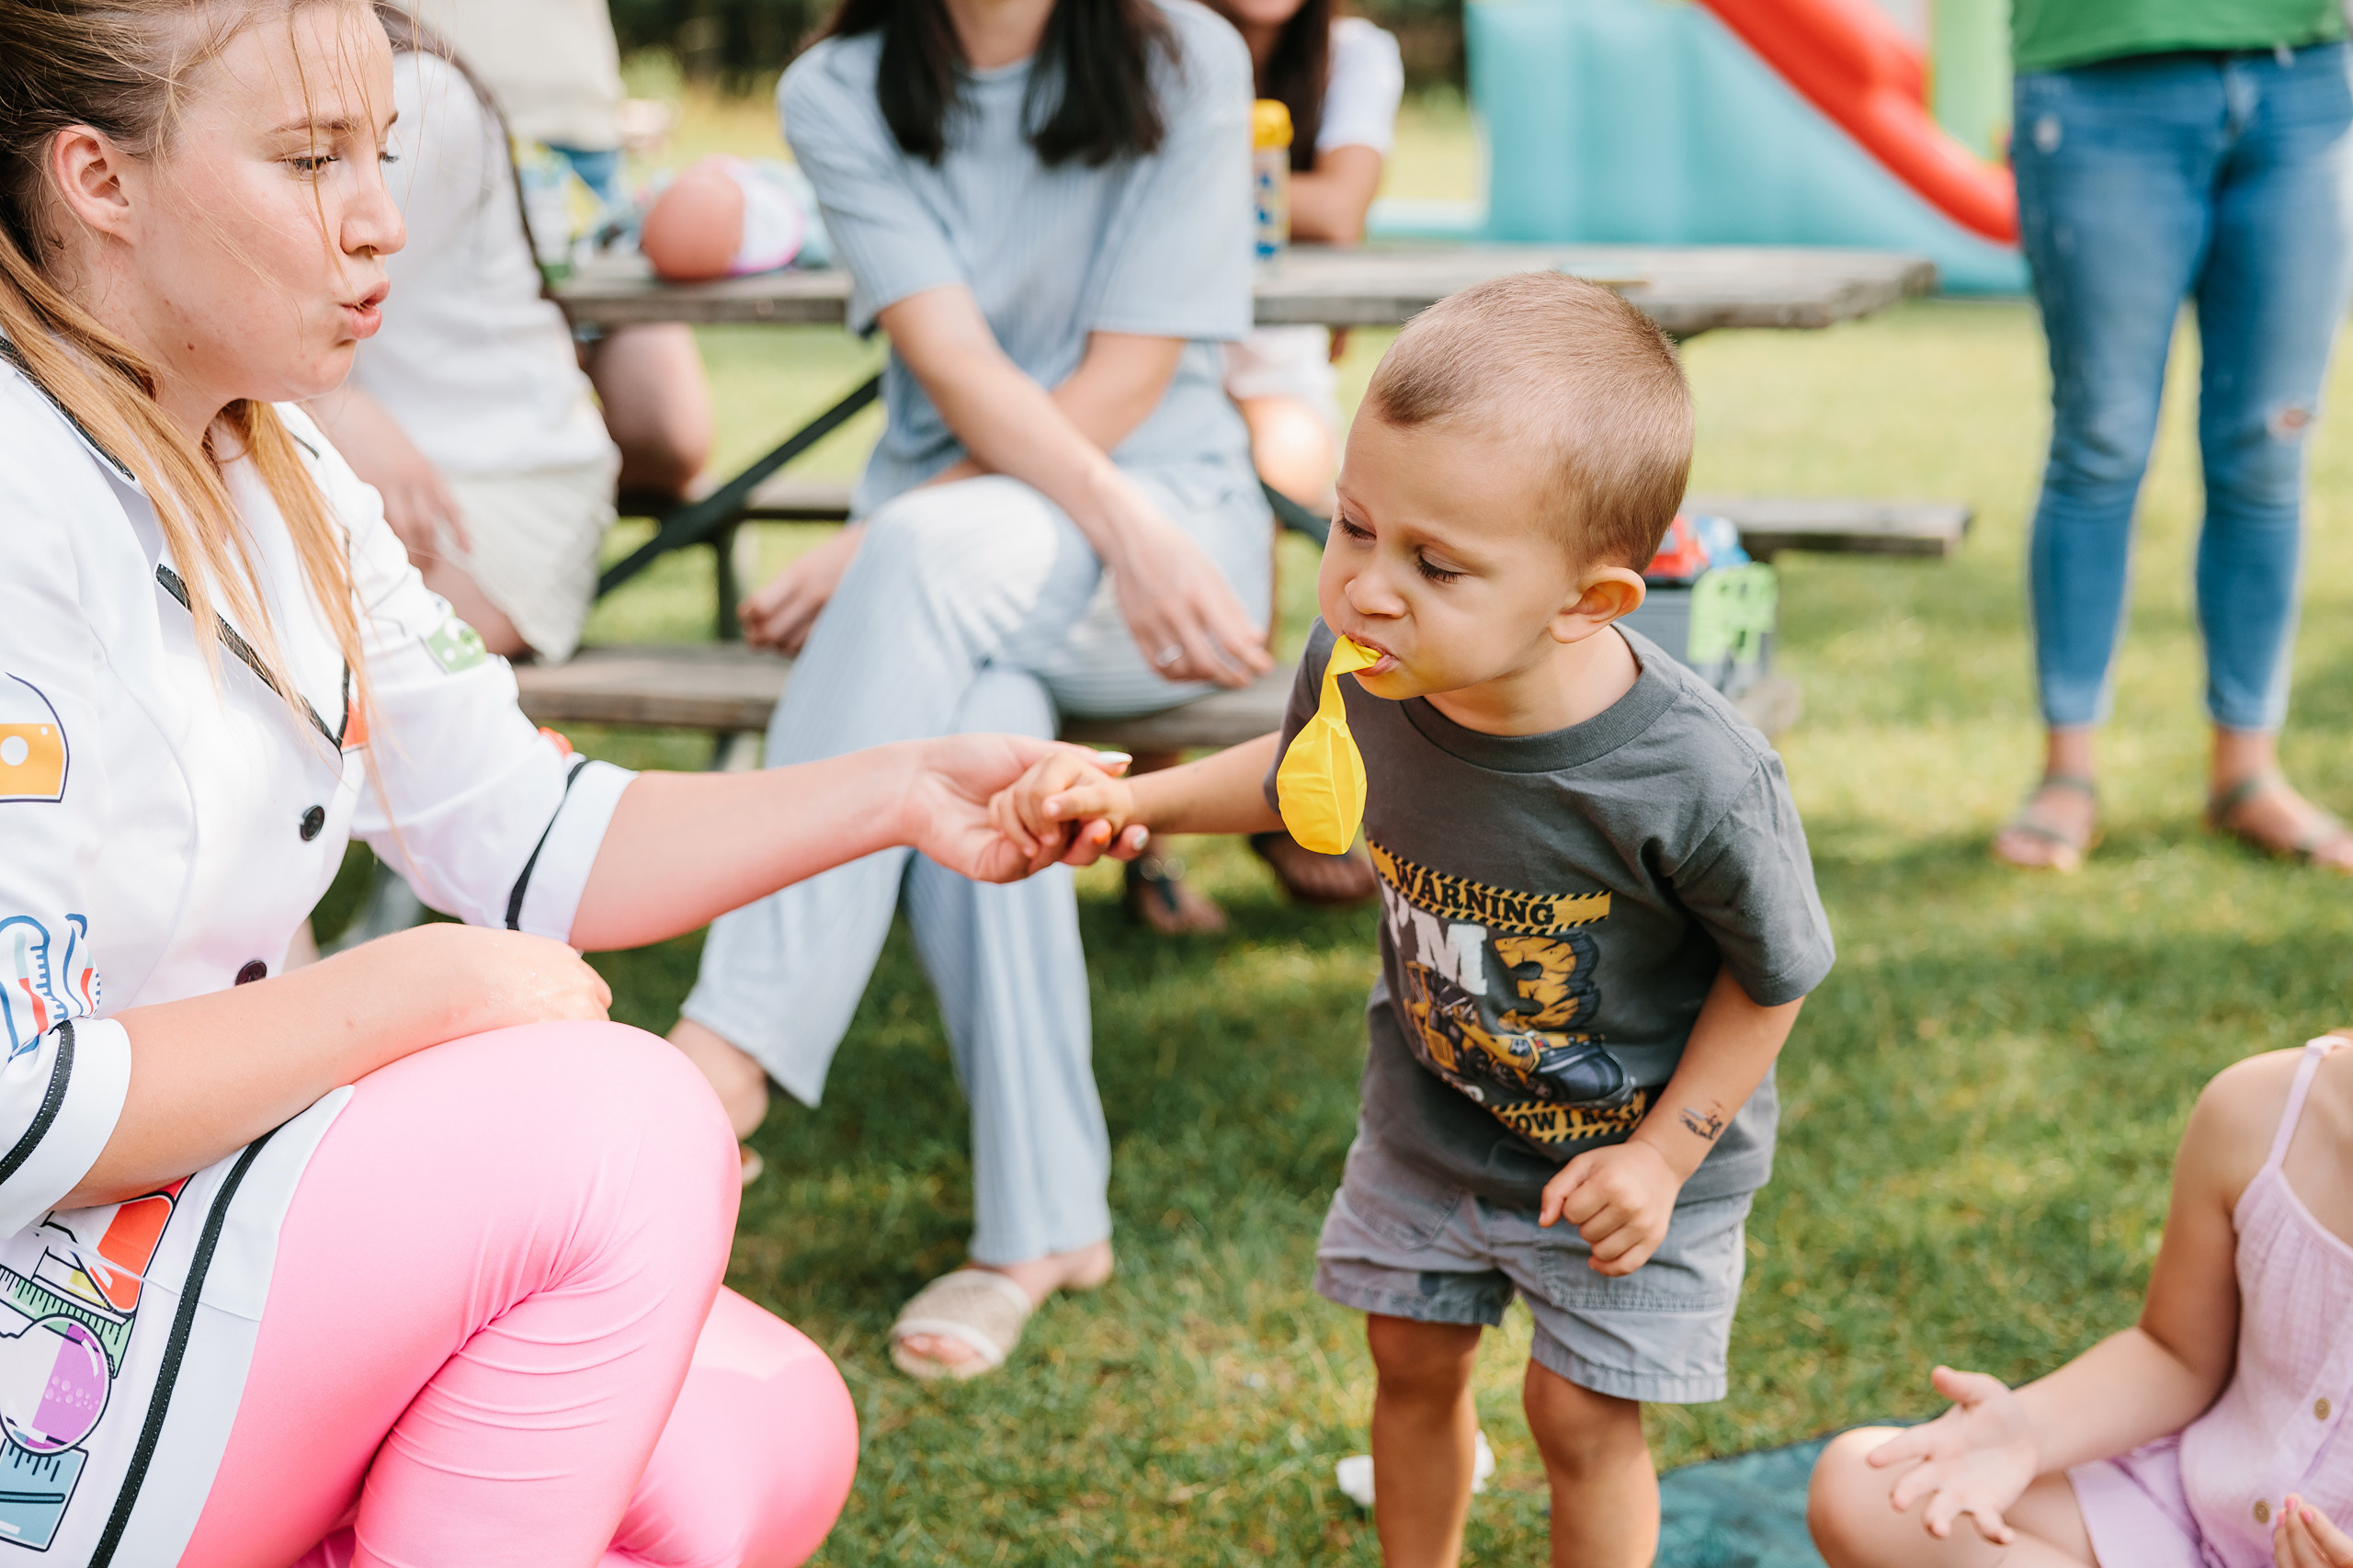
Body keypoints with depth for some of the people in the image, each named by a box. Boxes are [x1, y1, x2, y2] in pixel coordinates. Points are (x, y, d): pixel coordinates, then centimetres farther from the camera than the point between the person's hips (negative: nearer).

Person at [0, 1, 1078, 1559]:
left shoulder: (281, 479, 7)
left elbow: (531, 842, 11)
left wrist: (900, 794, 1)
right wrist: (407, 991, -18)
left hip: (197, 1220, 9)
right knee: (624, 1125, -18)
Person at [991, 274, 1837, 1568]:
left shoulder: (1697, 780, -37)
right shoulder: (1358, 670, -25)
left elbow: (1772, 972, -18)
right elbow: (1295, 777, 1)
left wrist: (1664, 1154, -15)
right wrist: (1133, 801, -13)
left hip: (1626, 1143, -4)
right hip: (1430, 1110, 5)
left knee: (1582, 1414, 9)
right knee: (1413, 1362, 22)